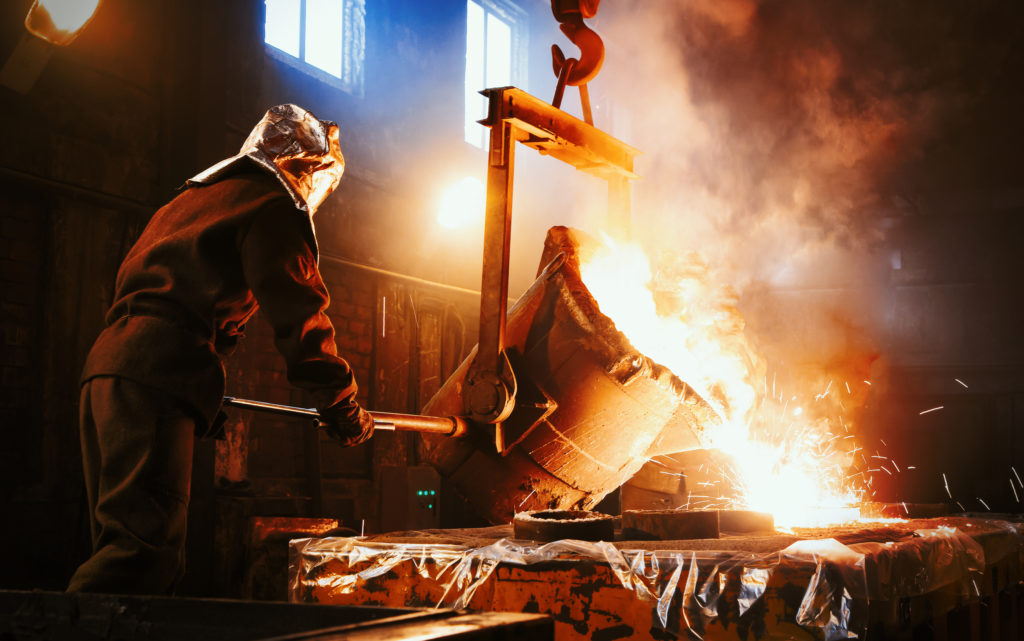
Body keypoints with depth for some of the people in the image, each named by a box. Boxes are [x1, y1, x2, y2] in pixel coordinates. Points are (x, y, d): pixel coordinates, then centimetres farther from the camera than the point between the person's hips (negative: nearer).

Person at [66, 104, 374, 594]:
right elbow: (296, 312, -4)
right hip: (156, 375, -9)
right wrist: (341, 408, 4)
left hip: (106, 364, 9)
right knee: (145, 542, -15)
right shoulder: (274, 205, 4)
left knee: (119, 542, 10)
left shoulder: (193, 196, 31)